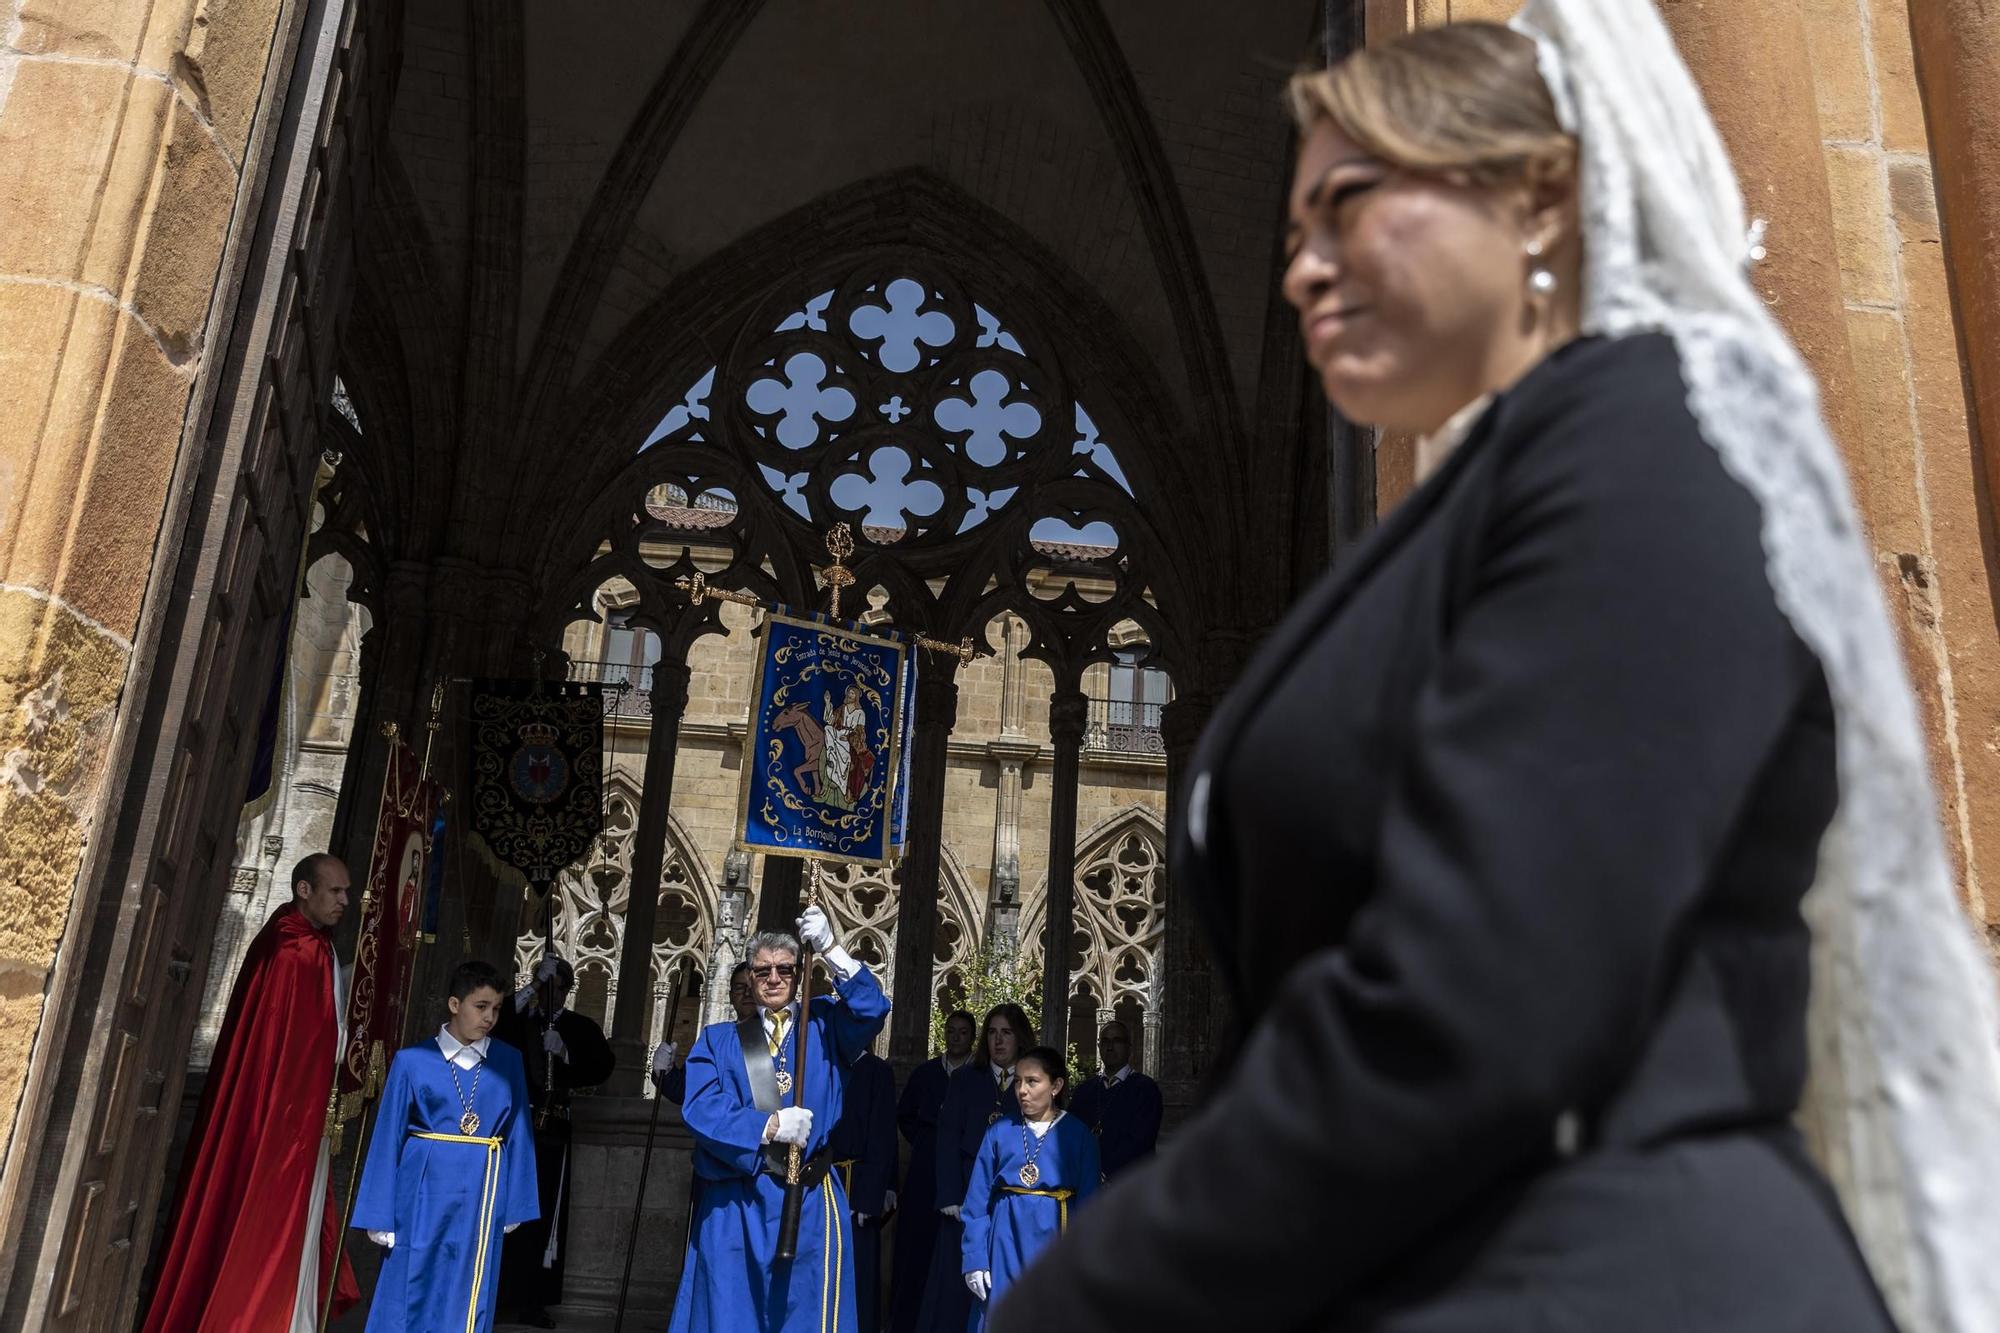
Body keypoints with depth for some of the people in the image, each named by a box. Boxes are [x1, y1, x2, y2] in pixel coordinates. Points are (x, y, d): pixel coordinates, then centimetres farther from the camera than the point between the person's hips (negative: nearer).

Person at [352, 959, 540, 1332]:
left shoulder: (508, 1062, 2)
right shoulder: (413, 1061, -4)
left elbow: (518, 1134, 6)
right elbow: (388, 1138, -1)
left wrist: (514, 1207, 6)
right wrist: (379, 1215, -1)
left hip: (481, 1197, 2)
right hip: (424, 1192, -2)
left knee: (467, 1302, 8)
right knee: (409, 1296, 6)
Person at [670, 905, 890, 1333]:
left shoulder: (823, 1026, 10)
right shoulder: (719, 1040, 10)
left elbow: (872, 1008, -10)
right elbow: (701, 1108, -4)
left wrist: (830, 950, -20)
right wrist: (768, 1127, -18)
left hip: (810, 1204, 0)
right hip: (734, 1206, 1)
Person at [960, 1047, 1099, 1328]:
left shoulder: (1078, 1135, -2)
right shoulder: (999, 1132, 2)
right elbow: (978, 1200, 2)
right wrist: (974, 1260, -4)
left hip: (1052, 1240, -1)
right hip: (1005, 1244, 1)